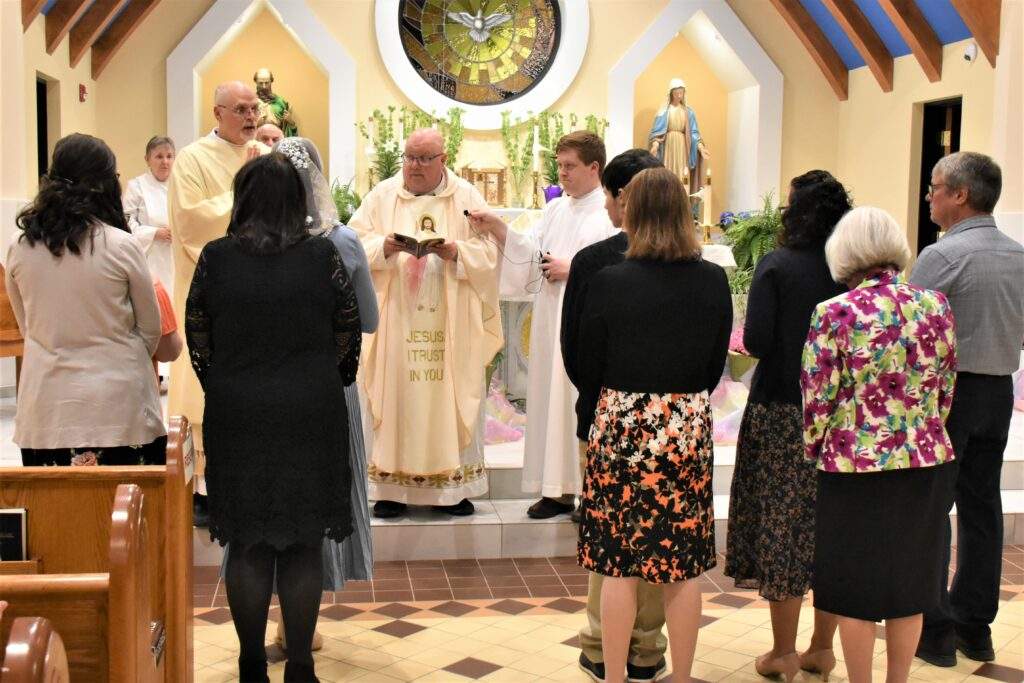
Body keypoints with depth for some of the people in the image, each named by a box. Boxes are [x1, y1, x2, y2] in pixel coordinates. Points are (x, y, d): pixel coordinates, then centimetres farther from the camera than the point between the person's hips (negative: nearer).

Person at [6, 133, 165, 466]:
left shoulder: (18, 249, -1)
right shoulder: (122, 246, -10)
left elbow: (26, 327, 12)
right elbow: (151, 329, 1)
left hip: (45, 408, 3)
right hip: (117, 404, -3)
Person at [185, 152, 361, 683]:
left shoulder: (216, 257, -4)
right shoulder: (322, 256, -5)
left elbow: (197, 336, 2)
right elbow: (348, 336, 1)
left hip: (236, 418, 1)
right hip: (312, 416, 0)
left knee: (248, 546, 11)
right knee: (304, 547, 8)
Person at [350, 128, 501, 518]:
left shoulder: (466, 197, 7)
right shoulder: (382, 196, 9)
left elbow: (488, 251, 1)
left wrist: (456, 251, -17)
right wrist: (384, 247, -17)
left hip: (449, 324, 0)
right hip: (394, 321, 0)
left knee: (449, 397, 0)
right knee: (394, 396, -1)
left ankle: (451, 485, 9)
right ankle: (391, 487, 6)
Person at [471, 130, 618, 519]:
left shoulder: (612, 213, -5)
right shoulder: (555, 209, 17)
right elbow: (530, 253, 9)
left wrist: (574, 268, -13)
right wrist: (498, 229, -4)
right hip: (551, 323, 7)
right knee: (553, 399, 7)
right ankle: (560, 489, 14)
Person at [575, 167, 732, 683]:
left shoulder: (609, 282, -11)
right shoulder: (714, 281, -2)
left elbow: (588, 369, -2)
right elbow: (715, 366, 6)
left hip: (622, 426, -2)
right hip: (690, 427, 2)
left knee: (619, 564, 8)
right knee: (683, 567, 11)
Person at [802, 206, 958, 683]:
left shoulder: (835, 314, -13)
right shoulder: (936, 306, 0)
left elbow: (817, 399, -10)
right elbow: (945, 391, 8)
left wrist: (815, 449, 7)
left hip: (856, 467, -4)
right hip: (927, 463, 4)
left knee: (856, 589, 10)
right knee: (910, 582, 17)